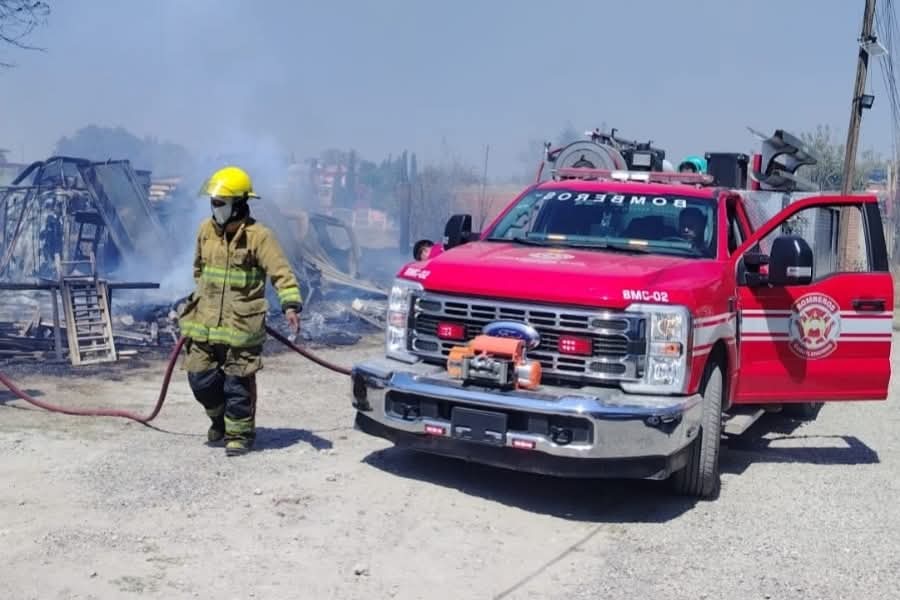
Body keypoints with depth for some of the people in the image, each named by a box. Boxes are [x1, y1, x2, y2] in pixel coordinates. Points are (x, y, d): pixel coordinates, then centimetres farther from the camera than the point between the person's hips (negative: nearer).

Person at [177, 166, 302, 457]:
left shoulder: (258, 235, -10)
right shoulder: (206, 230, 8)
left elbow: (281, 272, -16)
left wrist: (291, 305, -29)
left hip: (241, 325, -5)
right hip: (205, 321, 6)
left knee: (238, 382, 0)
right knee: (200, 377, 8)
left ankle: (239, 433, 17)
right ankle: (220, 419, 34)